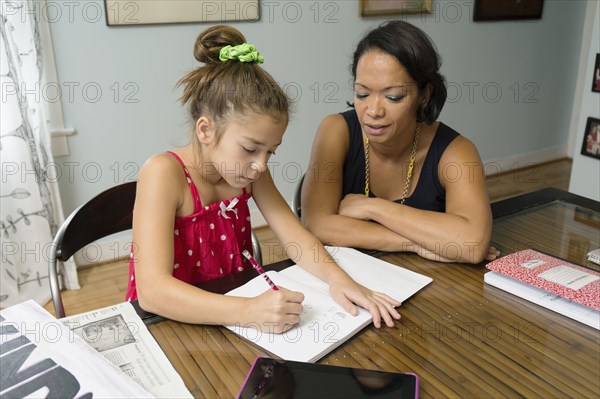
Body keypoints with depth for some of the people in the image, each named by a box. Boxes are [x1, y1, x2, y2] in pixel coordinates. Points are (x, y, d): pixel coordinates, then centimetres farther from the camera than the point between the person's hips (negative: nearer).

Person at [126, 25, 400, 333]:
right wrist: (249, 312, -41)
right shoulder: (165, 173, -22)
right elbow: (151, 290, -30)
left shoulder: (248, 169, -2)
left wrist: (336, 277, -25)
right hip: (170, 322, -5)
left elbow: (292, 234, -6)